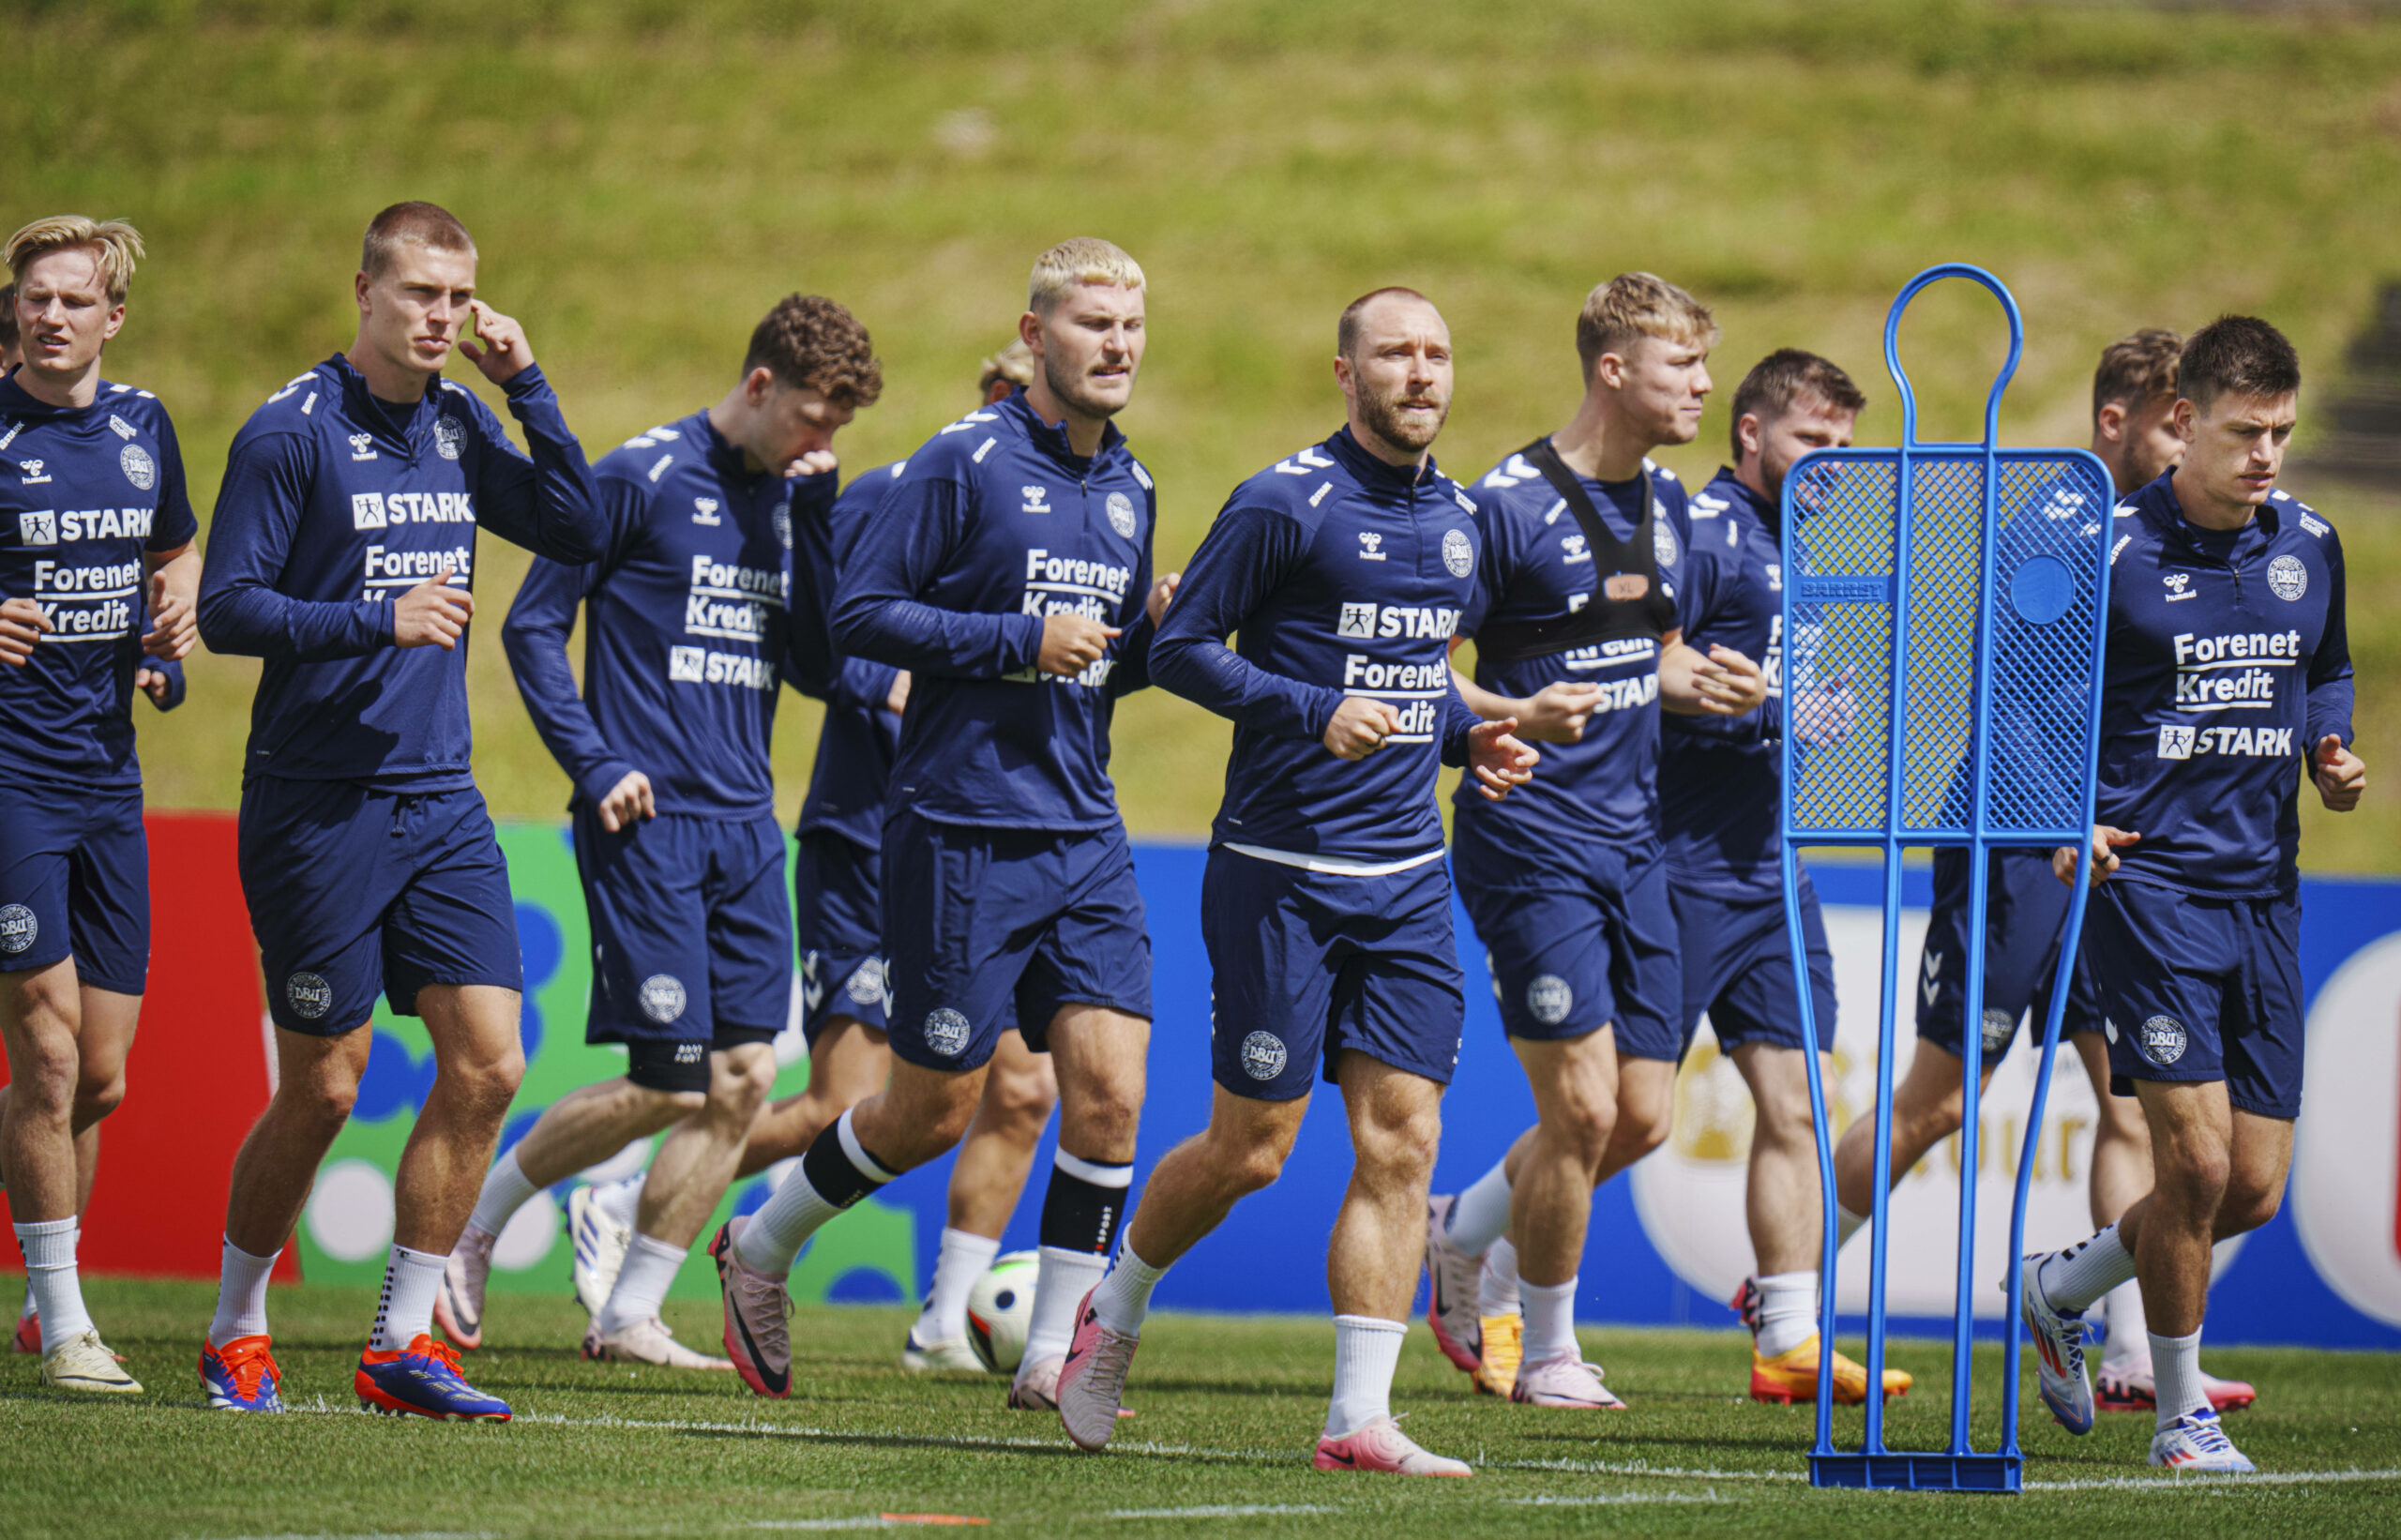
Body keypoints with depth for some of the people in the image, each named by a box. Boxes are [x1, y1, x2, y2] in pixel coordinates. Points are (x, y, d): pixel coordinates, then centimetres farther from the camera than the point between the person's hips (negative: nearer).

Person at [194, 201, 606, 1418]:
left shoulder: (456, 427, 10)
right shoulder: (290, 434, -9)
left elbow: (580, 530, 9)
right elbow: (227, 608, -12)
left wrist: (524, 384, 1)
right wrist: (377, 621, -22)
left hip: (439, 803, 6)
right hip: (317, 804, -6)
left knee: (486, 1063, -4)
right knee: (322, 1088, -1)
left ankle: (400, 1344, 4)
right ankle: (235, 1335, 20)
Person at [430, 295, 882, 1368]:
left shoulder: (792, 498, 12)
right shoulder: (642, 479, -7)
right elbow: (532, 625, -3)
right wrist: (596, 767, -11)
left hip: (745, 826, 7)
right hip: (650, 824, -7)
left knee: (743, 1079, 0)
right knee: (669, 1085, -9)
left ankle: (629, 1316, 8)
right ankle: (474, 1222, 12)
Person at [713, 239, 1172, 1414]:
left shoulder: (1129, 488, 13)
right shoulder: (963, 464, -9)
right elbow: (858, 614, -11)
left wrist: (1155, 635, 1)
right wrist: (1019, 637, -17)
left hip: (1084, 837, 6)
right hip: (961, 831, -6)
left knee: (1110, 1085, -7)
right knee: (934, 1108, 2)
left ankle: (1052, 1357, -1)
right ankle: (760, 1249, 27)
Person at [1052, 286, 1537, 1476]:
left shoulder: (1458, 520, 13)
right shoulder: (1285, 504, -9)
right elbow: (1181, 648, -8)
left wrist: (1466, 736, 8)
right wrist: (1317, 713, -19)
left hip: (1408, 877, 6)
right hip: (1280, 872, -6)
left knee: (1401, 1141, -4)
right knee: (1250, 1147, -1)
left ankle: (1359, 1419, -3)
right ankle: (1111, 1320, 25)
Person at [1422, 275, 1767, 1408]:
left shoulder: (1664, 504, 11)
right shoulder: (1509, 503, -12)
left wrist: (1701, 681, 2)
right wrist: (1513, 716, -28)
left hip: (1631, 838, 8)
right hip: (1532, 840, -7)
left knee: (1642, 1116, 6)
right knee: (1583, 1104, -10)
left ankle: (1463, 1233, 31)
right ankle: (1546, 1354, 8)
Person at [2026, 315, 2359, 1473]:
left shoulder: (2309, 546, 8)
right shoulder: (2109, 550, -8)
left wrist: (2332, 757, 4)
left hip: (2263, 890, 6)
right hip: (2145, 877, -6)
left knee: (2254, 1188, 5)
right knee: (2195, 1159, -13)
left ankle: (2060, 1290, 30)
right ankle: (2182, 1413, 4)